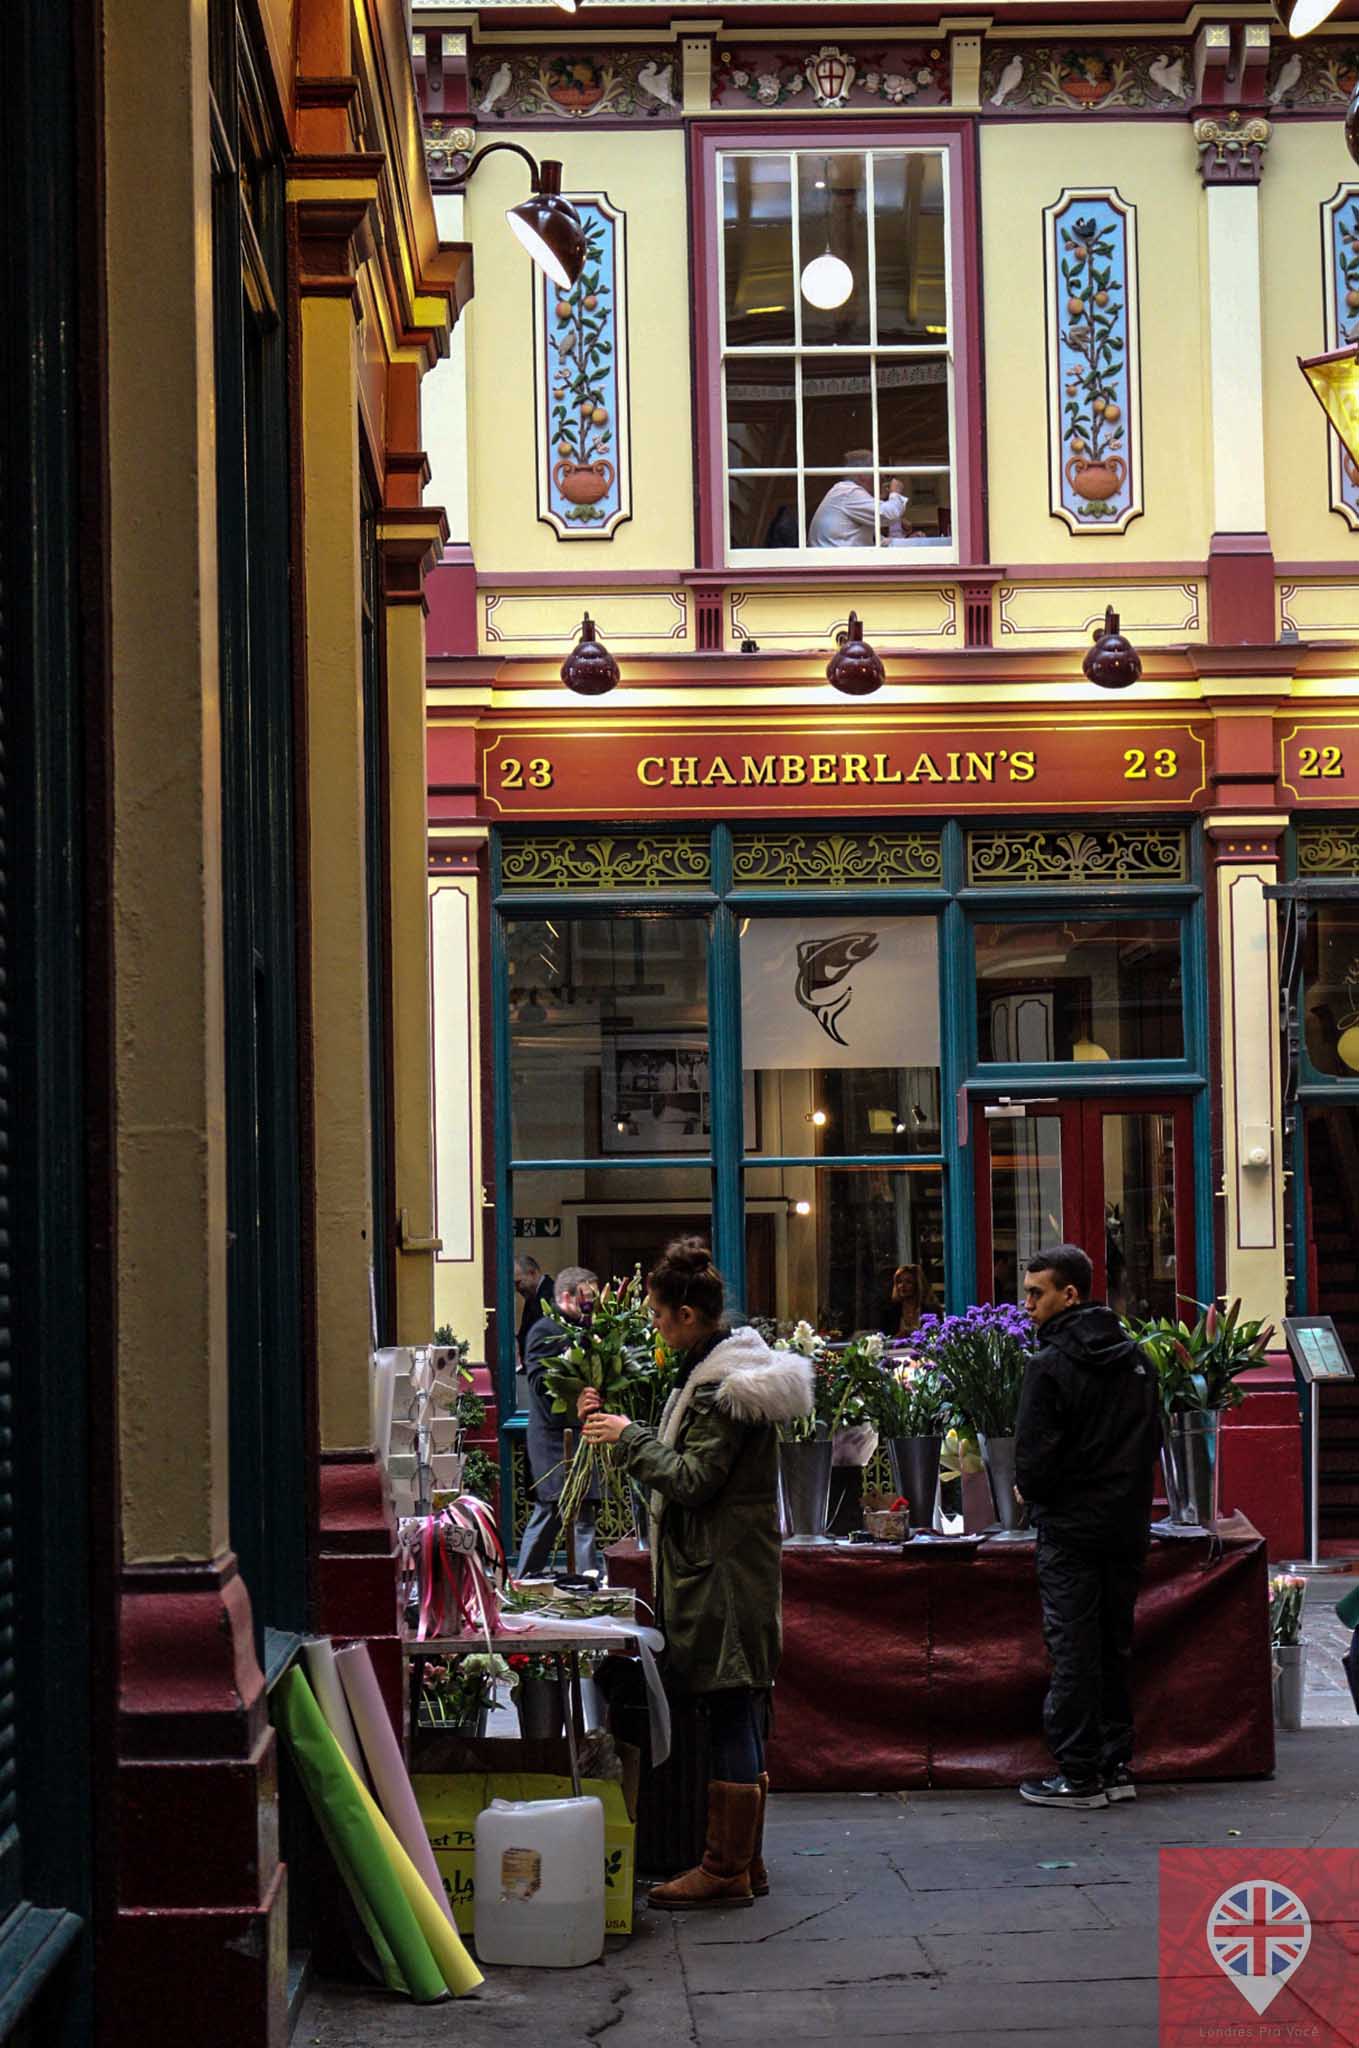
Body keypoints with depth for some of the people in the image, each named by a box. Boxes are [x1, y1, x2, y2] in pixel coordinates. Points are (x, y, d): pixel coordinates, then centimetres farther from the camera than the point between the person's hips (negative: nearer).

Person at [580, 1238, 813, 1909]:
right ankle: (746, 1860, 20)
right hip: (736, 1569, 11)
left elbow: (693, 1480, -20)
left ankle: (726, 1870, -2)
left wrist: (629, 1438, -10)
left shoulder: (721, 1386, -17)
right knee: (741, 1715, 13)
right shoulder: (720, 1366, 14)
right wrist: (619, 1425, 16)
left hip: (723, 1574, -11)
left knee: (730, 1712, -6)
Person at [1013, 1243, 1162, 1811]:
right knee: (1115, 1645, 14)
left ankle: (1079, 1775, 0)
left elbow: (1035, 1459, -17)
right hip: (1128, 1527, 7)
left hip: (1071, 1529, -7)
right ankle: (1116, 1767, 17)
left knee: (1073, 1650, -2)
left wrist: (1029, 1492, 3)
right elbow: (1152, 1440, 14)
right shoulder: (1136, 1358, 8)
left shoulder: (1049, 1366, -15)